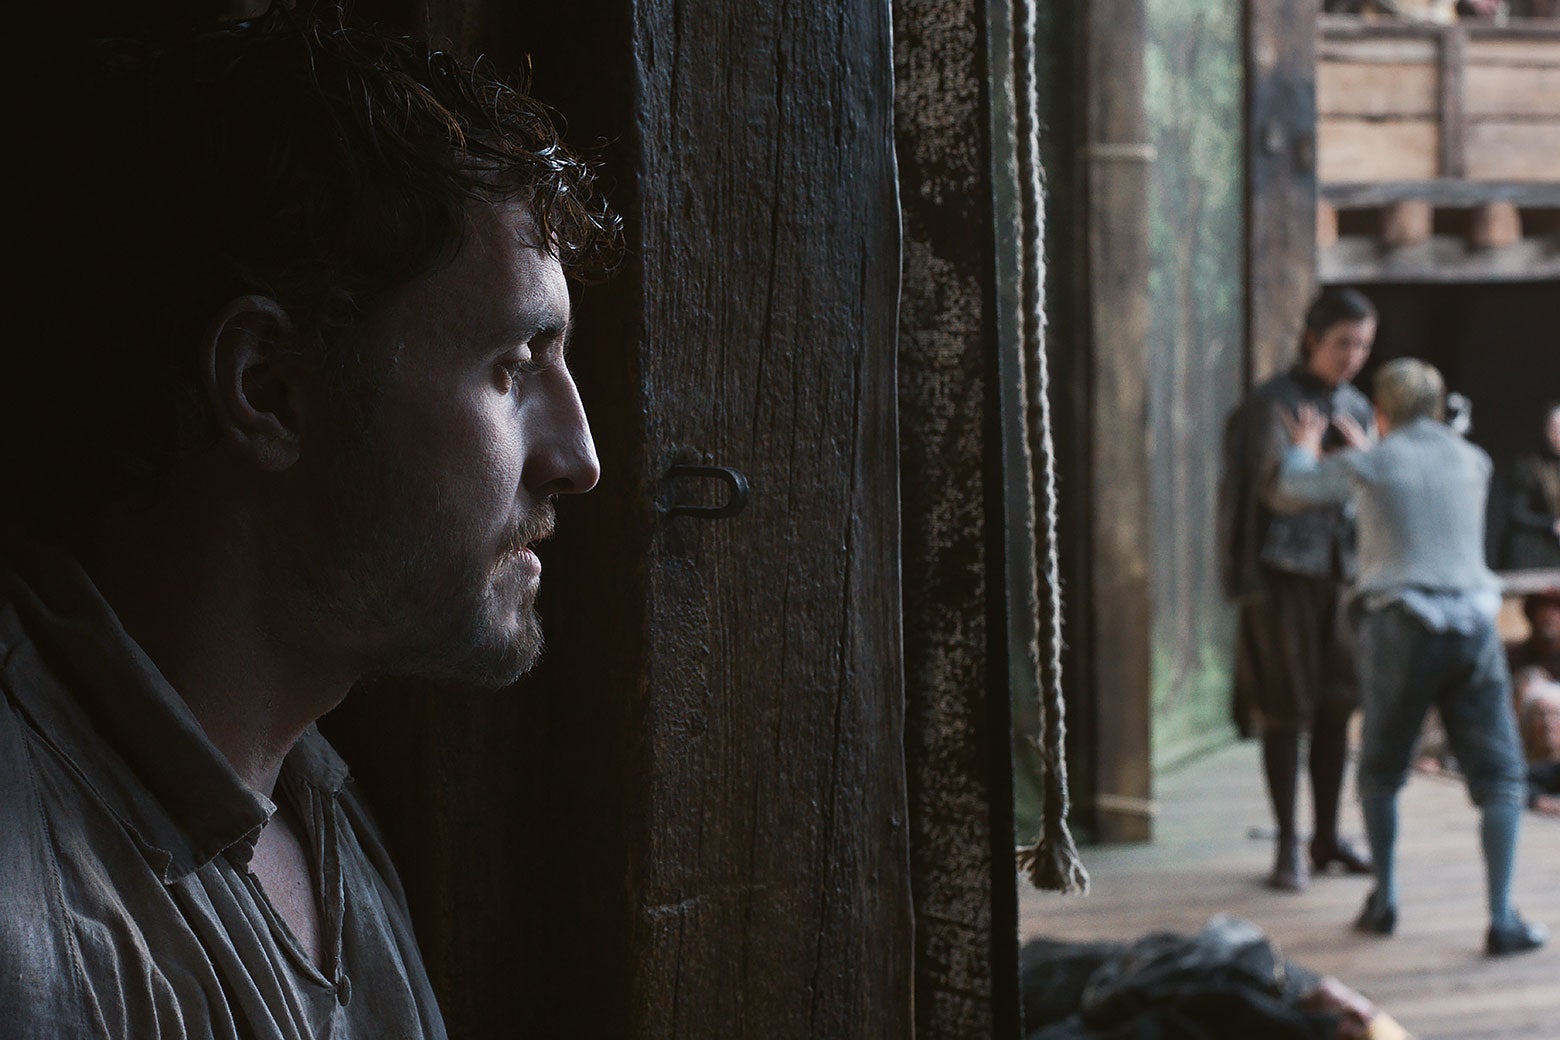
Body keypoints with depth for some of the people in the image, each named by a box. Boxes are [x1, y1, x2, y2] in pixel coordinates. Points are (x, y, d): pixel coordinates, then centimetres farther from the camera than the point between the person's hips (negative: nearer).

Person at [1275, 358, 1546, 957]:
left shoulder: (1370, 465, 3)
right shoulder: (1474, 463, 12)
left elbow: (1293, 491, 18)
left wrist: (1306, 448, 39)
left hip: (1401, 626, -1)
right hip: (1474, 623, 2)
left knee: (1380, 771, 17)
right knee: (1499, 776, 4)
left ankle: (1384, 901, 19)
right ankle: (1502, 919, -5)